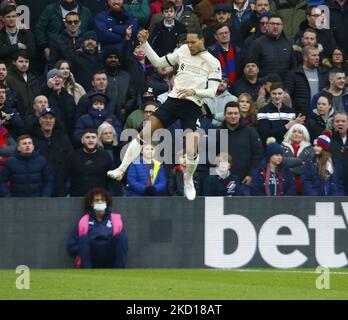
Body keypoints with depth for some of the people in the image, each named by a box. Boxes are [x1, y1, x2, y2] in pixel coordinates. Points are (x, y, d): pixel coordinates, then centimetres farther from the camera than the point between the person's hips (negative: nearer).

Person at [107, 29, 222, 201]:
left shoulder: (213, 62, -2)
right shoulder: (183, 50, 8)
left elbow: (212, 91, -6)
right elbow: (158, 62, 14)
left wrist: (194, 91, -23)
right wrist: (145, 43, 5)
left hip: (192, 107, -3)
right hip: (173, 100, 3)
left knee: (191, 152, -15)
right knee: (143, 135, -8)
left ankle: (188, 181, 15)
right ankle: (121, 169, -3)